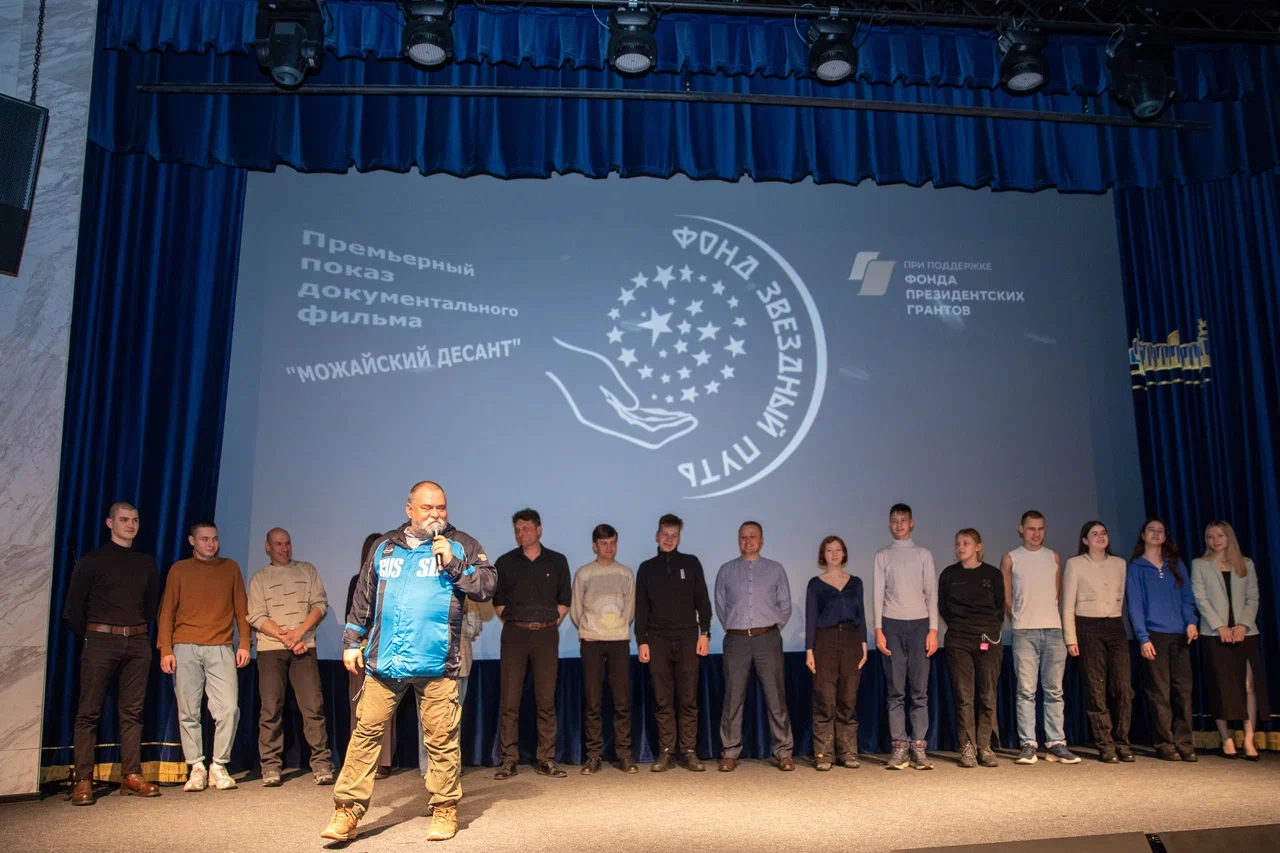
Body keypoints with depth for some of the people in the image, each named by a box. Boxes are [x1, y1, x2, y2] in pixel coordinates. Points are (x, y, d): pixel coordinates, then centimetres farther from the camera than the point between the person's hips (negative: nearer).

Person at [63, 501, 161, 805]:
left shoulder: (147, 563, 13)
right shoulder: (91, 561, 2)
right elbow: (73, 608, 2)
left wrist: (140, 633, 12)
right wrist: (88, 639, 5)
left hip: (137, 643, 3)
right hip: (101, 641, -3)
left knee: (132, 711, 4)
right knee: (89, 712, -3)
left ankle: (132, 775, 7)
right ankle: (83, 781, 1)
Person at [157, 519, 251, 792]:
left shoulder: (231, 568, 13)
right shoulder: (179, 569, 10)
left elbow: (241, 608, 12)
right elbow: (167, 611, 8)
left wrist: (244, 644, 3)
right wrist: (165, 650, -2)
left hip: (221, 649, 0)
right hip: (185, 649, 0)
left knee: (229, 708, -9)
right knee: (188, 712, 1)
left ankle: (219, 766, 3)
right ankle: (196, 768, 10)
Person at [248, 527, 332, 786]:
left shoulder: (307, 570, 14)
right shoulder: (260, 577, 10)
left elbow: (320, 604, 5)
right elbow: (256, 617, 1)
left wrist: (300, 631, -10)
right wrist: (285, 637, -10)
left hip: (304, 647, 0)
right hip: (270, 649, 0)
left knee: (313, 706, -6)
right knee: (271, 709, -1)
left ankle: (321, 764, -3)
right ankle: (270, 767, 7)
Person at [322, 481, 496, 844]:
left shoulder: (461, 545, 6)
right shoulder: (384, 547, 14)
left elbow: (487, 585, -3)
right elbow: (363, 599, 18)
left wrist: (453, 564, -13)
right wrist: (352, 641, 14)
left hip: (437, 664, -2)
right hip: (383, 661, 3)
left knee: (442, 739, 2)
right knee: (366, 732, 2)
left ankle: (445, 811, 15)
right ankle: (348, 812, 11)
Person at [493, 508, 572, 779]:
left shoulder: (557, 561, 8)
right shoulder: (505, 563, 7)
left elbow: (565, 599, 11)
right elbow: (497, 600, 11)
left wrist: (552, 623, 3)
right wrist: (512, 623, 3)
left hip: (546, 635, 0)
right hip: (514, 635, 0)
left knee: (546, 699, 2)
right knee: (510, 699, -2)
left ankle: (546, 759, 8)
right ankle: (509, 760, 4)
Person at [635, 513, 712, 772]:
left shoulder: (691, 563, 8)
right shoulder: (647, 568, 10)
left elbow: (703, 601, 7)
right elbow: (641, 608, 9)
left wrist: (704, 633, -1)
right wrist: (642, 641, 2)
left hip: (687, 638, 0)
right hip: (658, 640, 1)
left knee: (689, 699, -1)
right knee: (662, 700, 1)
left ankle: (689, 752, 5)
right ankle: (665, 752, 6)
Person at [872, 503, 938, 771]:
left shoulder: (924, 555, 11)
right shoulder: (882, 556, 10)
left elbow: (932, 593, 8)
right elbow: (878, 594, 6)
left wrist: (933, 630, -1)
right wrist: (878, 630, -3)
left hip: (919, 623, 0)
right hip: (892, 624, 0)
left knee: (920, 690, -1)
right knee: (896, 690, -1)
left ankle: (918, 747, 2)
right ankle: (899, 747, 2)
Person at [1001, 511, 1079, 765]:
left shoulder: (1053, 557, 13)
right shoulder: (1010, 559, 5)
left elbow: (1057, 594, 17)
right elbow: (1006, 599, 8)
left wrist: (1050, 617, 8)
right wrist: (1021, 618, 3)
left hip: (1053, 630, 3)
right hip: (1024, 632, -2)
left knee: (1054, 690, 3)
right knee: (1026, 690, -3)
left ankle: (1056, 744, 8)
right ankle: (1028, 744, -1)